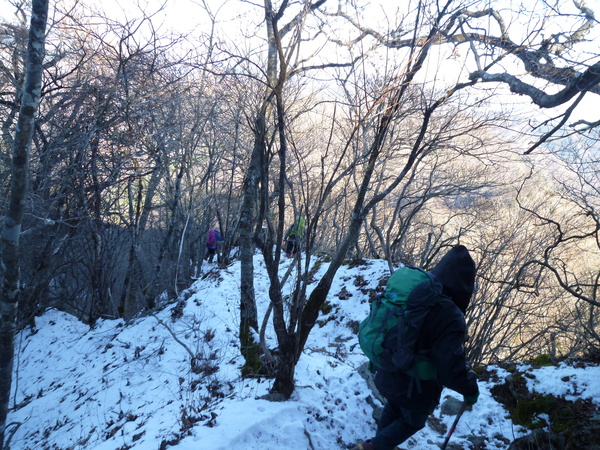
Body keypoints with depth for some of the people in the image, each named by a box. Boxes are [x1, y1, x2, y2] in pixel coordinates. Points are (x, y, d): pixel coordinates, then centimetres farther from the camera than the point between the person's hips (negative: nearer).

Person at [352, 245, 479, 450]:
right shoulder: (451, 318, -32)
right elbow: (452, 369, -31)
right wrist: (470, 390, -11)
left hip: (386, 374, 6)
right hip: (415, 387, -6)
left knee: (393, 409, 33)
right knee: (413, 421, 25)